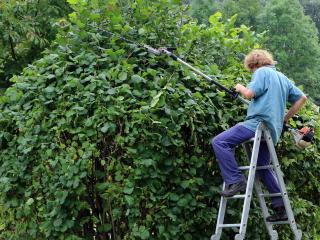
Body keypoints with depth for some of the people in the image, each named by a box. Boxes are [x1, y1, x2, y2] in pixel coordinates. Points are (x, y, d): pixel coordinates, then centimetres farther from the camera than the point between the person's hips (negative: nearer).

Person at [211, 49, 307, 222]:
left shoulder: (261, 72, -1)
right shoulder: (283, 78, 24)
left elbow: (249, 94, -15)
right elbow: (302, 98, 26)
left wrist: (240, 87, 7)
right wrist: (285, 118, 25)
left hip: (259, 122, -9)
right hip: (273, 130, 9)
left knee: (219, 142, -13)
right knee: (263, 167, 20)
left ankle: (235, 180, -20)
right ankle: (281, 208, 20)